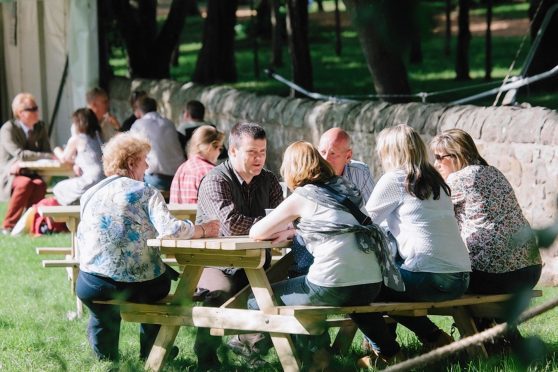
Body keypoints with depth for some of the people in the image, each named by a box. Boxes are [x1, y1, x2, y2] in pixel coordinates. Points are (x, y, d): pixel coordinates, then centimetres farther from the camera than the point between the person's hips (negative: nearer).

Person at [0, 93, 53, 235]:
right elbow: (20, 154, -24)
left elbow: (46, 152, -3)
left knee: (40, 184, -30)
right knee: (26, 183, -36)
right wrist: (50, 156, -29)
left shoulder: (41, 127, 5)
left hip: (29, 173, 4)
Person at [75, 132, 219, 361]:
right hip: (138, 286, -3)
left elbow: (82, 240, 14)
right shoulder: (146, 193, -7)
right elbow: (169, 229, -19)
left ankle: (105, 352, 39)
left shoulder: (90, 195, 6)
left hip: (94, 288, 3)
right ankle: (151, 350, 39)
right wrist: (203, 230, -5)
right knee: (160, 279, 32)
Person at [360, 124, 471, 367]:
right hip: (460, 280, 8)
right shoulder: (434, 181, 18)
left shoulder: (395, 180, -4)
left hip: (431, 279, -8)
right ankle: (433, 337, 22)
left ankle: (384, 353, 15)